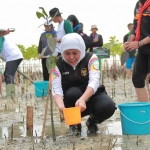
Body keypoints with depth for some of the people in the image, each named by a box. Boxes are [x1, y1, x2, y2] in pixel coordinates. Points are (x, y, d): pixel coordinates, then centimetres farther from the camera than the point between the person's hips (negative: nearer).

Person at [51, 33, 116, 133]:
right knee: (73, 92, -34)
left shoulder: (91, 58, -14)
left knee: (108, 107, -30)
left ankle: (92, 122, 5)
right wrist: (61, 106, -46)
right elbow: (56, 89, -23)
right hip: (71, 100, 0)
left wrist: (83, 99, -49)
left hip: (91, 96, 0)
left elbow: (94, 81, -29)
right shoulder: (58, 64, -11)